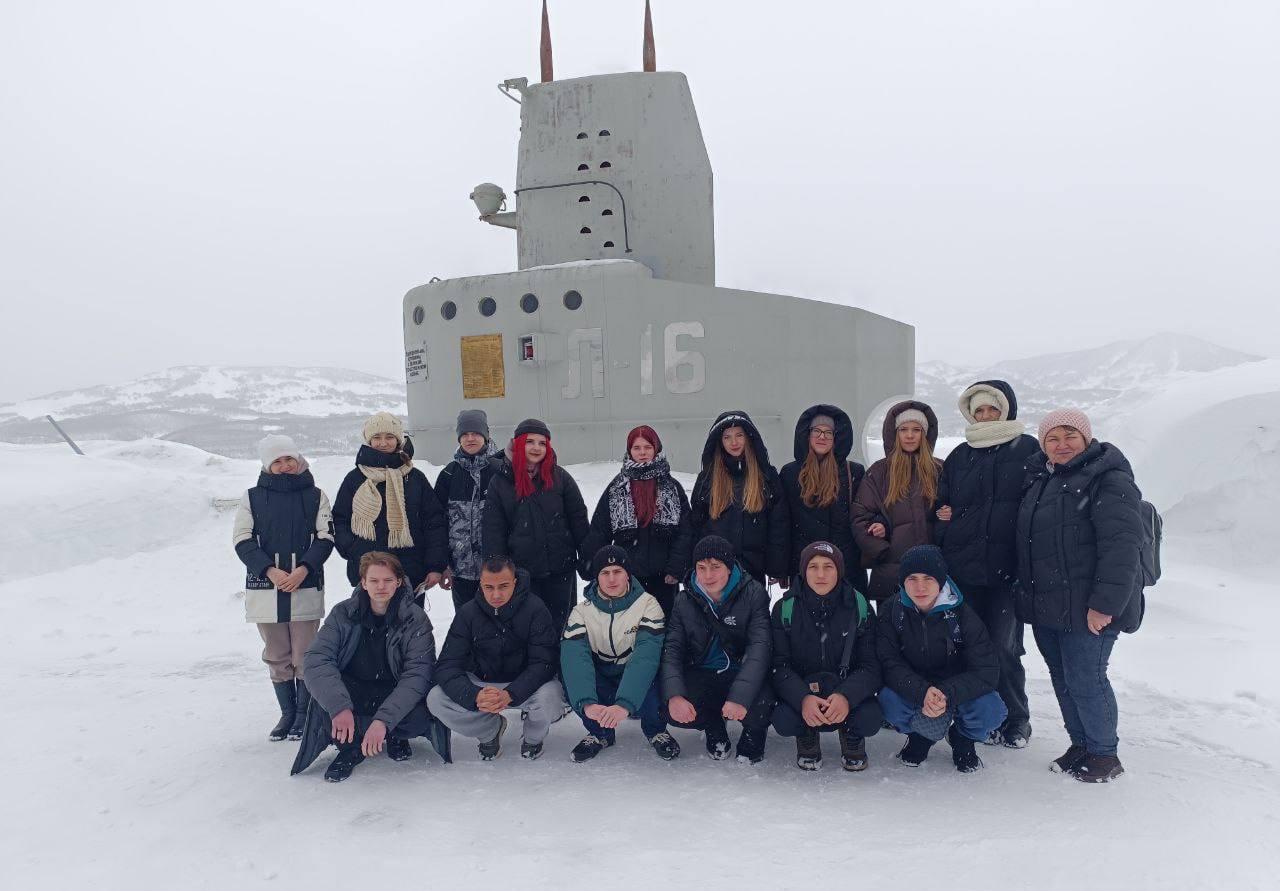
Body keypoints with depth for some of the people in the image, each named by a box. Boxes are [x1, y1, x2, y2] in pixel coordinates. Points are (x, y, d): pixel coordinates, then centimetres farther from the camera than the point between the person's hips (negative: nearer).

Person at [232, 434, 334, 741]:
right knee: (277, 656, 9)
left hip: (306, 586, -1)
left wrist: (303, 569, -14)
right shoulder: (252, 497, 6)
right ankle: (287, 713, 21)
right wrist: (271, 571, -12)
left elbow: (325, 537, 1)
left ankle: (304, 713, 15)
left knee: (304, 655, 2)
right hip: (265, 587, 1)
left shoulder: (315, 496, 4)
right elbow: (242, 540, 1)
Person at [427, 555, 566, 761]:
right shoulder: (468, 613, -11)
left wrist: (510, 694, -38)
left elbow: (543, 663, -21)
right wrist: (476, 695, -35)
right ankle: (490, 730, 8)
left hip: (524, 684, -2)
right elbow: (447, 665, -16)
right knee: (436, 699, -21)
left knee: (550, 697, -35)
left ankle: (532, 736, 4)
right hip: (480, 683, 3)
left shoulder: (535, 609, -17)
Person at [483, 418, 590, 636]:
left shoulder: (560, 477, 0)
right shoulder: (501, 482, -1)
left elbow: (578, 519, 4)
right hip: (522, 571, 0)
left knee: (560, 625, 13)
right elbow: (493, 532, -1)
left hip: (561, 569, 1)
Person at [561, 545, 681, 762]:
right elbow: (574, 656, -26)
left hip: (637, 680, -2)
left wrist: (624, 704, -45)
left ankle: (655, 730, 2)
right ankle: (599, 733, 1)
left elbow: (646, 656, -31)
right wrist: (588, 703, -44)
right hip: (601, 681, 2)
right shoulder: (582, 611, -11)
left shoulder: (647, 604, -18)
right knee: (571, 676, -28)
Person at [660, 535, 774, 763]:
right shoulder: (684, 601, -1)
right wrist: (674, 695, -28)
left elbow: (760, 647, -19)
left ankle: (754, 732, 6)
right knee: (671, 710, -26)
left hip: (742, 674, -2)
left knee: (759, 708, -34)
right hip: (701, 677, 3)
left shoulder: (753, 594, -10)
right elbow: (671, 650, -8)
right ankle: (714, 727, 10)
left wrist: (740, 696, -35)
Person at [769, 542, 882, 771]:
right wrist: (803, 698, -31)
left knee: (870, 720, -29)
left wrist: (846, 696, -31)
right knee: (783, 721, -30)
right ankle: (808, 737, 9)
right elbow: (779, 665, -11)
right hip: (800, 690, 0)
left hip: (847, 691, 0)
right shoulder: (785, 608, -7)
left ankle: (852, 736, 10)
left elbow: (871, 665, -10)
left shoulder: (859, 607, -6)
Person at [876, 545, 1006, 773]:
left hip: (956, 692, 0)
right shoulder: (892, 612, -13)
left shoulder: (962, 614, -16)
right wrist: (922, 692, -38)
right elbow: (889, 664, -20)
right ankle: (919, 736, 6)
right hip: (911, 691, 0)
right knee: (889, 701, -31)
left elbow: (987, 670, -22)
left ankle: (963, 739, 8)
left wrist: (947, 694, -37)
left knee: (990, 710, -30)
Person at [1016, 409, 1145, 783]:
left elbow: (1122, 547, -19)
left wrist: (1106, 604, -22)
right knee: (1062, 678, 16)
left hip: (1086, 609, -8)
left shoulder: (1109, 480, -12)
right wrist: (1024, 591, 21)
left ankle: (1105, 754, 18)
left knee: (1085, 679, -2)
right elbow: (1026, 541, 24)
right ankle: (1080, 744, 32)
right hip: (1045, 607, 8)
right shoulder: (1039, 479, 14)